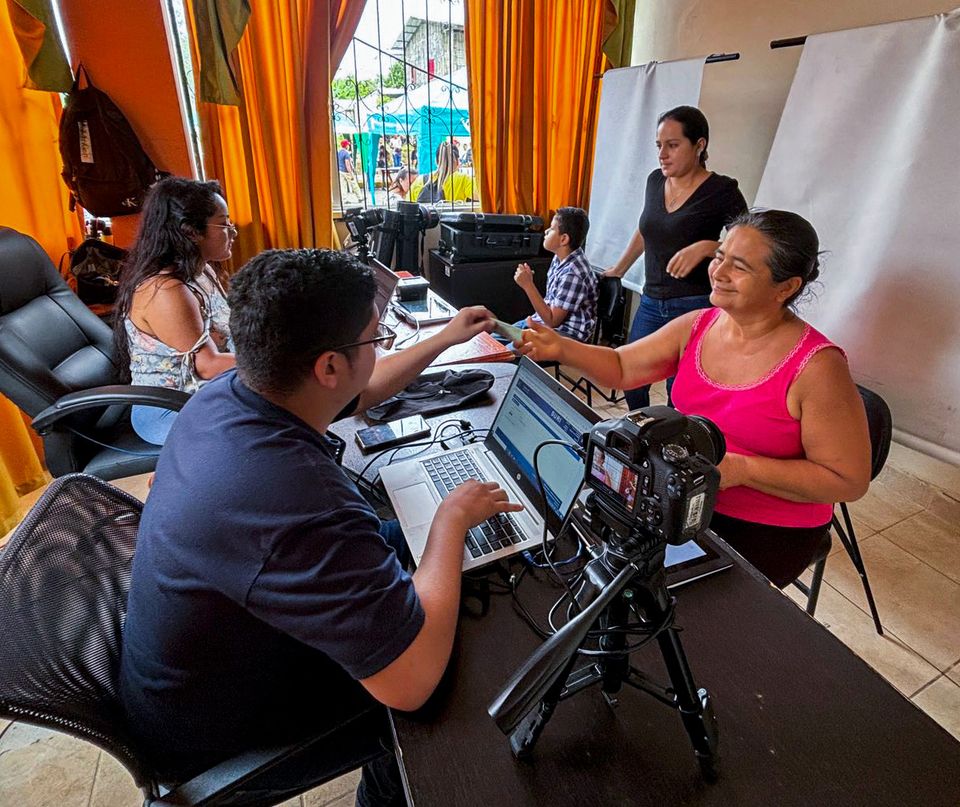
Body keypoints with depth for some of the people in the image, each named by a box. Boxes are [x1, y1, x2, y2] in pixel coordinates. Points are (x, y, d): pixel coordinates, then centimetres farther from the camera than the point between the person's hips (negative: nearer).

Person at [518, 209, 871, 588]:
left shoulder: (817, 368, -20)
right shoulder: (696, 326, -5)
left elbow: (849, 481, -16)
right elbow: (622, 367, 2)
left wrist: (741, 469, -25)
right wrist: (561, 348, -14)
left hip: (766, 529, -4)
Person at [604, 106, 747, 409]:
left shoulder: (722, 191, -8)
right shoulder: (655, 181, 8)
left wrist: (706, 247, -22)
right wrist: (619, 268, 31)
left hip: (695, 306, -5)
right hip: (652, 302, 6)